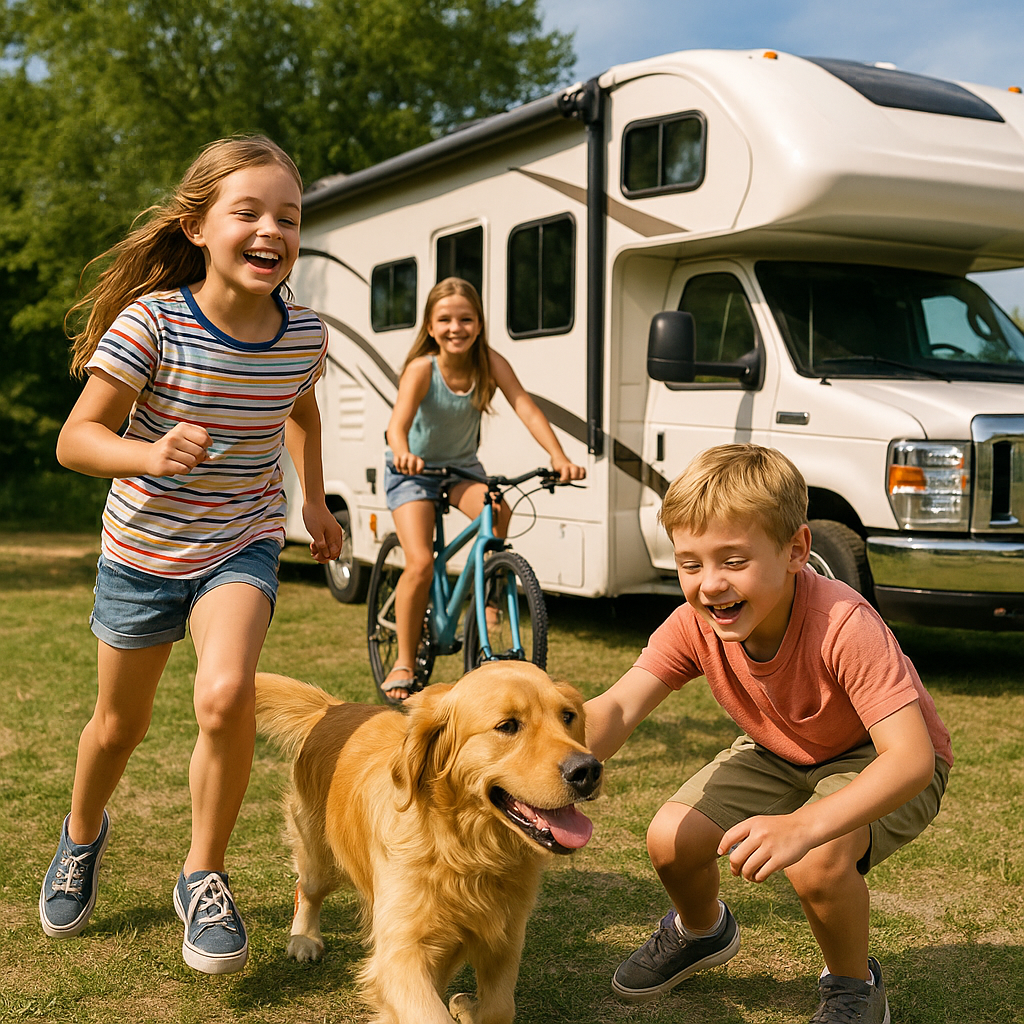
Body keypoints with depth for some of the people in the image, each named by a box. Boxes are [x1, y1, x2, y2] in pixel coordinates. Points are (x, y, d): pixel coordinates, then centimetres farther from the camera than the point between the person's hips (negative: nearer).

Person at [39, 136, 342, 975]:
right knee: (120, 725, 15)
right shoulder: (152, 323, -21)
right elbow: (76, 439, -18)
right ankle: (83, 834, 50)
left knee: (226, 693, -26)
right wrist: (149, 454, -36)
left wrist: (314, 499, 13)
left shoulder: (303, 335, -11)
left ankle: (204, 880, -2)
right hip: (143, 548, 0)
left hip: (242, 544, 1)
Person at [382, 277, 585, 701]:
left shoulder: (489, 363, -17)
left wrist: (559, 458, -43)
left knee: (498, 510, -29)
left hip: (462, 467, 3)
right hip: (413, 471, -3)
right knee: (420, 565, -18)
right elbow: (398, 422, -39)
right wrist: (403, 454, -63)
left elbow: (526, 408, -28)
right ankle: (404, 662, 0)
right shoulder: (422, 369, -24)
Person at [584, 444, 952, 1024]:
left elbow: (911, 755, -44)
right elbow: (617, 707, -30)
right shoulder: (695, 624, -22)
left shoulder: (842, 625, -38)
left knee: (816, 863, -33)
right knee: (672, 840, -12)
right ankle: (704, 931, 26)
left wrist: (805, 826, -60)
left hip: (882, 765, -5)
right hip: (783, 753, 5)